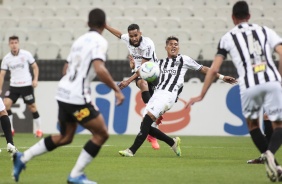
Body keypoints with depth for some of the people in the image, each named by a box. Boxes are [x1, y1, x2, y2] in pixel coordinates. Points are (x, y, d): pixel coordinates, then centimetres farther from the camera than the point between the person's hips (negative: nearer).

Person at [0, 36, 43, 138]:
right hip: (14, 86, 2)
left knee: (32, 107, 0)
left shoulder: (26, 54, -5)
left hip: (26, 85, -2)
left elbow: (35, 67, 3)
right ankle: (10, 129, -2)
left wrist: (35, 79, -10)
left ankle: (38, 130, 15)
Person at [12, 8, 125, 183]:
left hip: (64, 92, 9)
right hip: (77, 97, -9)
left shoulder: (80, 40, 15)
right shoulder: (100, 42, -10)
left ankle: (23, 158, 23)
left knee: (65, 137, 22)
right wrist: (116, 90, -19)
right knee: (101, 134, 1)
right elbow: (100, 69, -25)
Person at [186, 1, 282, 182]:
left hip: (249, 86, 0)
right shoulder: (265, 31, 20)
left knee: (253, 124, 23)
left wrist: (201, 96, 16)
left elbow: (214, 70, 10)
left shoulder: (227, 38, 16)